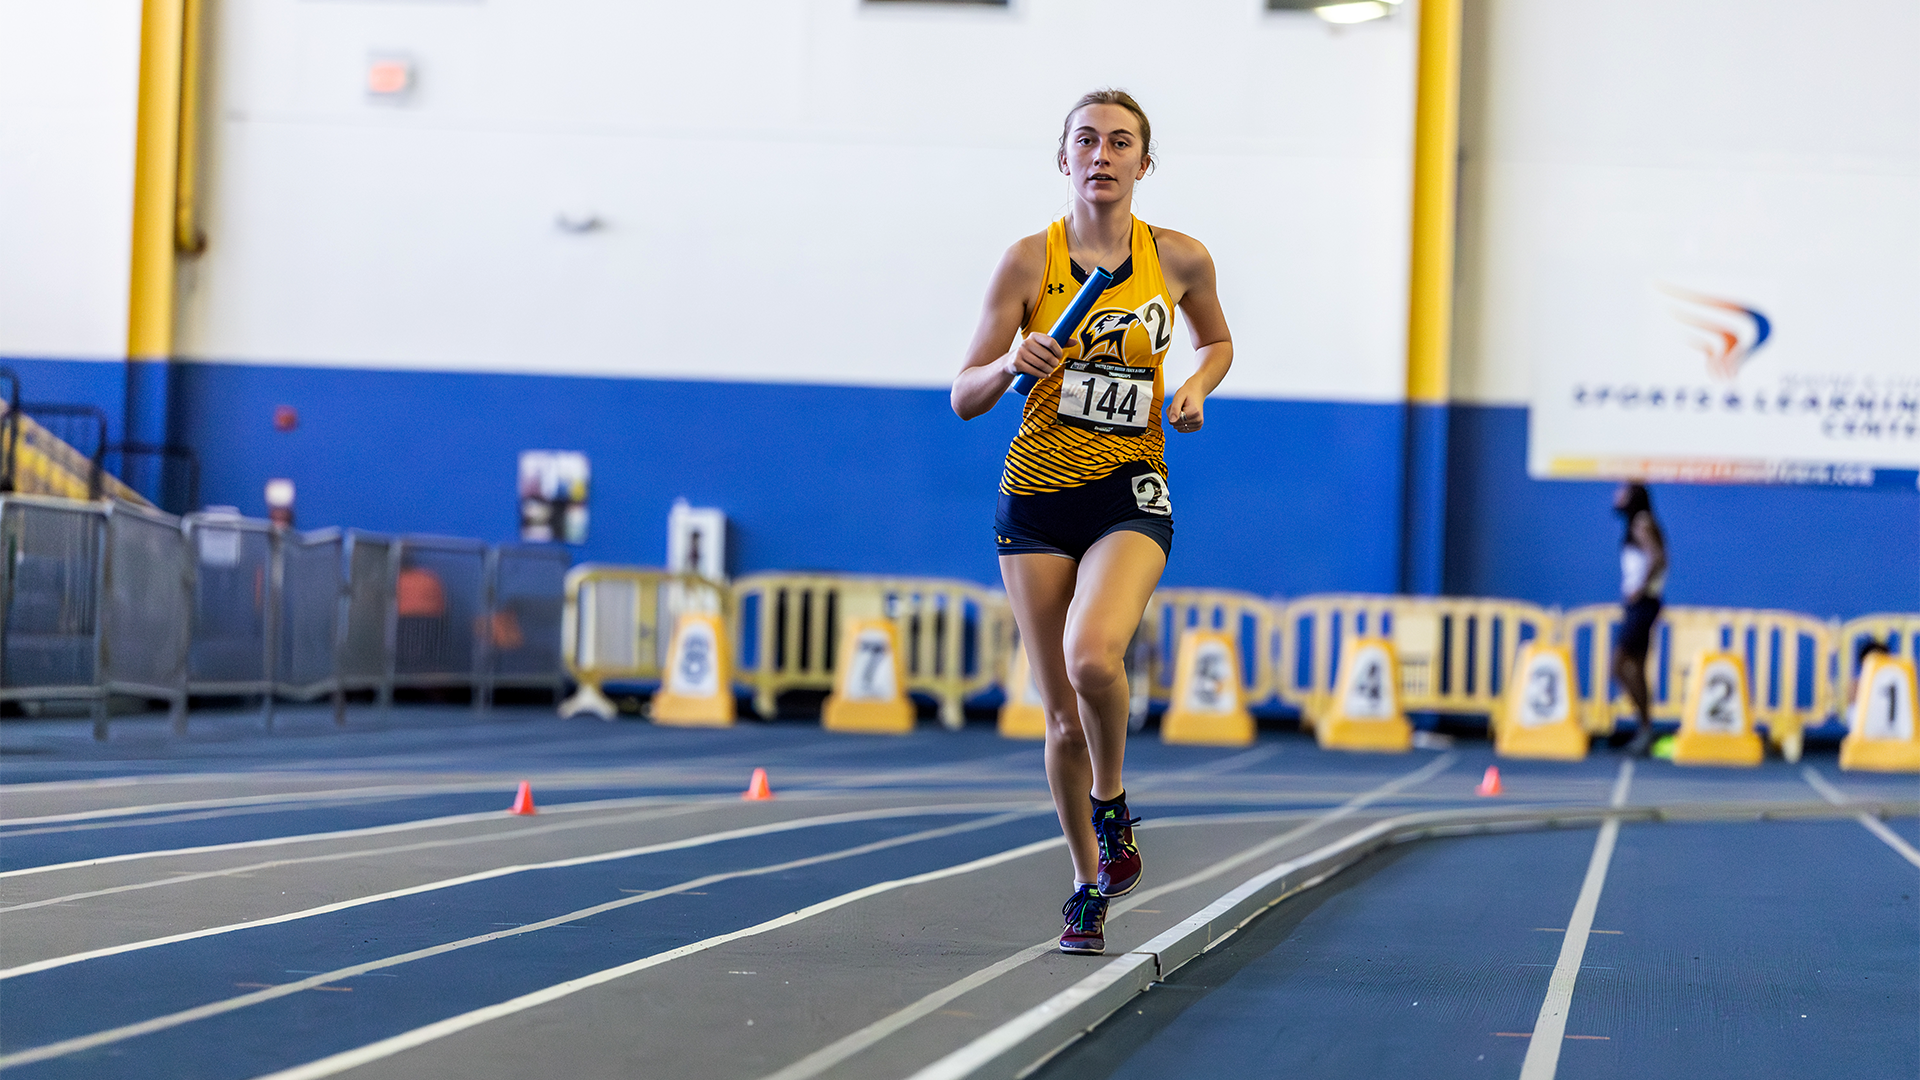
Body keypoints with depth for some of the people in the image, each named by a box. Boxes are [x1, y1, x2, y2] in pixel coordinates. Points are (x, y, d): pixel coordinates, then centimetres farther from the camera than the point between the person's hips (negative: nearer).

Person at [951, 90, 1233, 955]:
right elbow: (964, 396, 0)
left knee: (1093, 655, -29)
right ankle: (1088, 888, 22)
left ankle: (1112, 804, 0)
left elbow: (1217, 341, 21)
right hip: (1036, 495, 1)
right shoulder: (1029, 261, -3)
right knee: (1063, 715, 3)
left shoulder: (1180, 260, 0)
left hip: (1130, 493, -1)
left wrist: (1196, 388, 0)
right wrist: (1012, 363, -20)